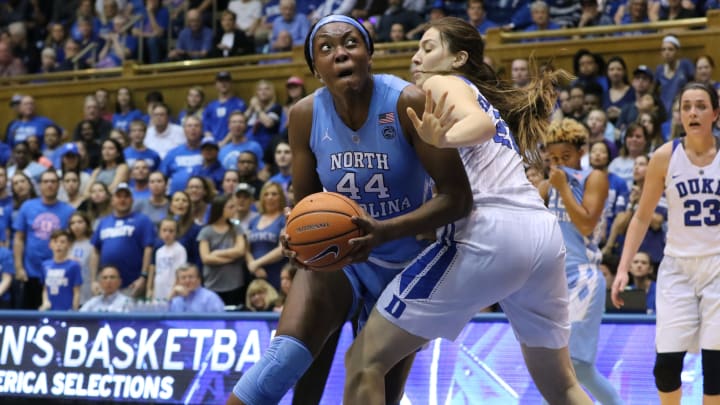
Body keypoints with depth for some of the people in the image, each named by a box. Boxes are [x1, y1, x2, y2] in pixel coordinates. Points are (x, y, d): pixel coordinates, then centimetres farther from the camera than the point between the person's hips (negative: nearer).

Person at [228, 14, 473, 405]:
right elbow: (305, 200, 1)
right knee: (285, 355, -25)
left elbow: (457, 196, -24)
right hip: (335, 254, 1)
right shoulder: (305, 115, -13)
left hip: (407, 262, -1)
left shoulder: (409, 103, -24)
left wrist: (384, 232, -38)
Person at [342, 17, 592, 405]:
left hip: (487, 232, -8)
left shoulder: (442, 84, 8)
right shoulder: (491, 99, 32)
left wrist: (440, 141, -33)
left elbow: (482, 124, -14)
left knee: (364, 362, -2)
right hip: (543, 232, 8)